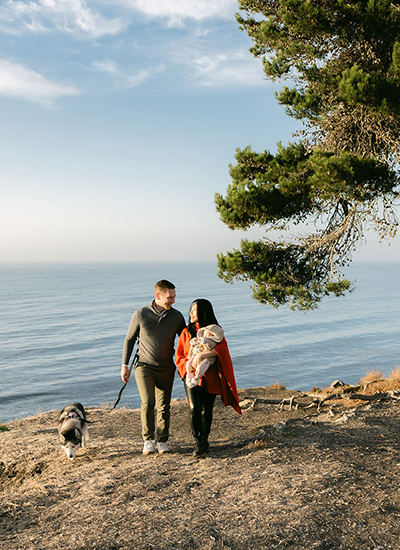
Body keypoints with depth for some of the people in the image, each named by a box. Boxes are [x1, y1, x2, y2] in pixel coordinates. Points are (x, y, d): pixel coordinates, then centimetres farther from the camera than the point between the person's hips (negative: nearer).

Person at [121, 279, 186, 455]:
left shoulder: (176, 316, -3)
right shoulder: (141, 314, -8)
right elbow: (129, 339, 3)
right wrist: (124, 365, 1)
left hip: (166, 368, 2)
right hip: (144, 366, -2)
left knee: (164, 406, 3)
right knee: (147, 401, -16)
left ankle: (162, 441, 18)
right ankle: (148, 440, 0)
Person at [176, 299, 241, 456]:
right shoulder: (186, 332, 9)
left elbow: (222, 348, -14)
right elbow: (179, 357, 10)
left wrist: (201, 355, -24)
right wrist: (191, 363, -11)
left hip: (210, 377, 0)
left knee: (207, 410, 3)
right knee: (194, 408, -17)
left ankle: (204, 440, 26)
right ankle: (197, 442, -1)